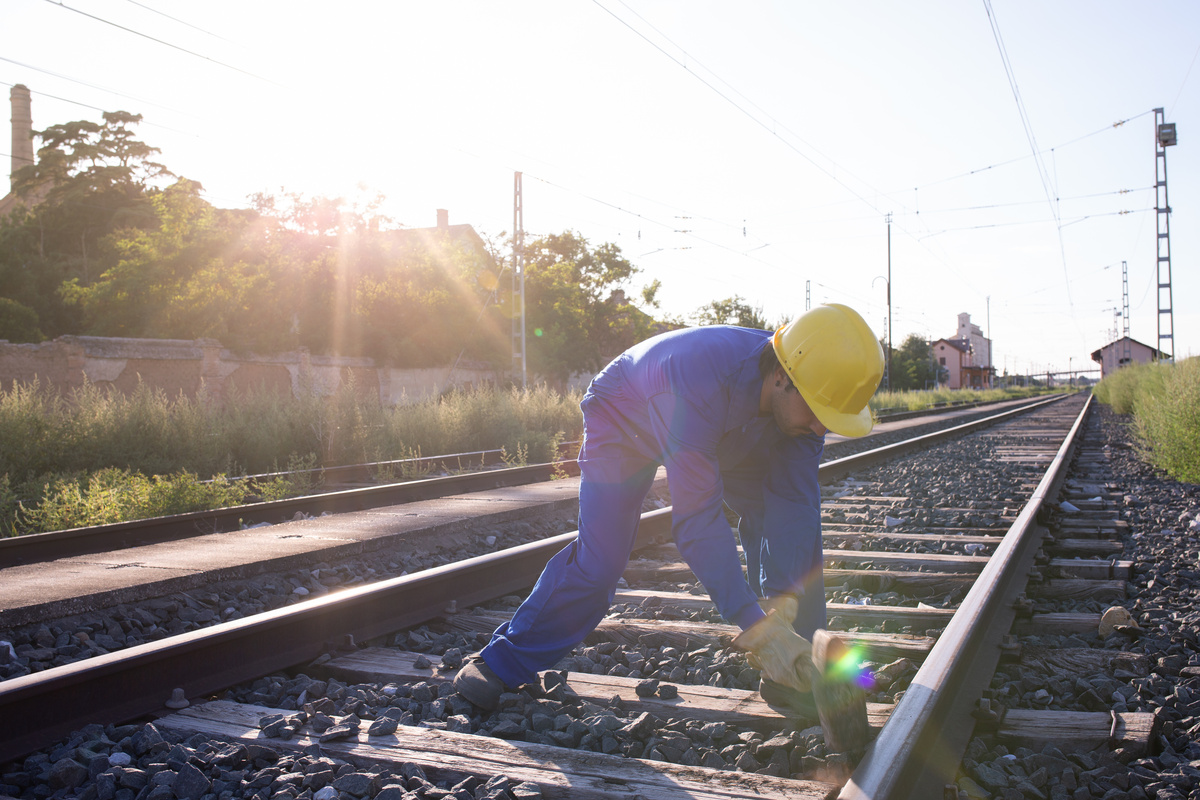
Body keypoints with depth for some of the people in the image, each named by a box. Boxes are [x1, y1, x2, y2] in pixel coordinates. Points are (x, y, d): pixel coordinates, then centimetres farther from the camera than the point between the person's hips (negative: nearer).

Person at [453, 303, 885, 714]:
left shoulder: (805, 392, -28)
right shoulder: (700, 382, -48)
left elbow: (794, 502, -26)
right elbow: (697, 520, -49)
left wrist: (785, 604, -38)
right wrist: (756, 628, -50)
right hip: (624, 423, -5)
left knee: (791, 524, -11)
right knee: (599, 559, -16)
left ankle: (791, 677, 2)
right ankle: (502, 663, 4)